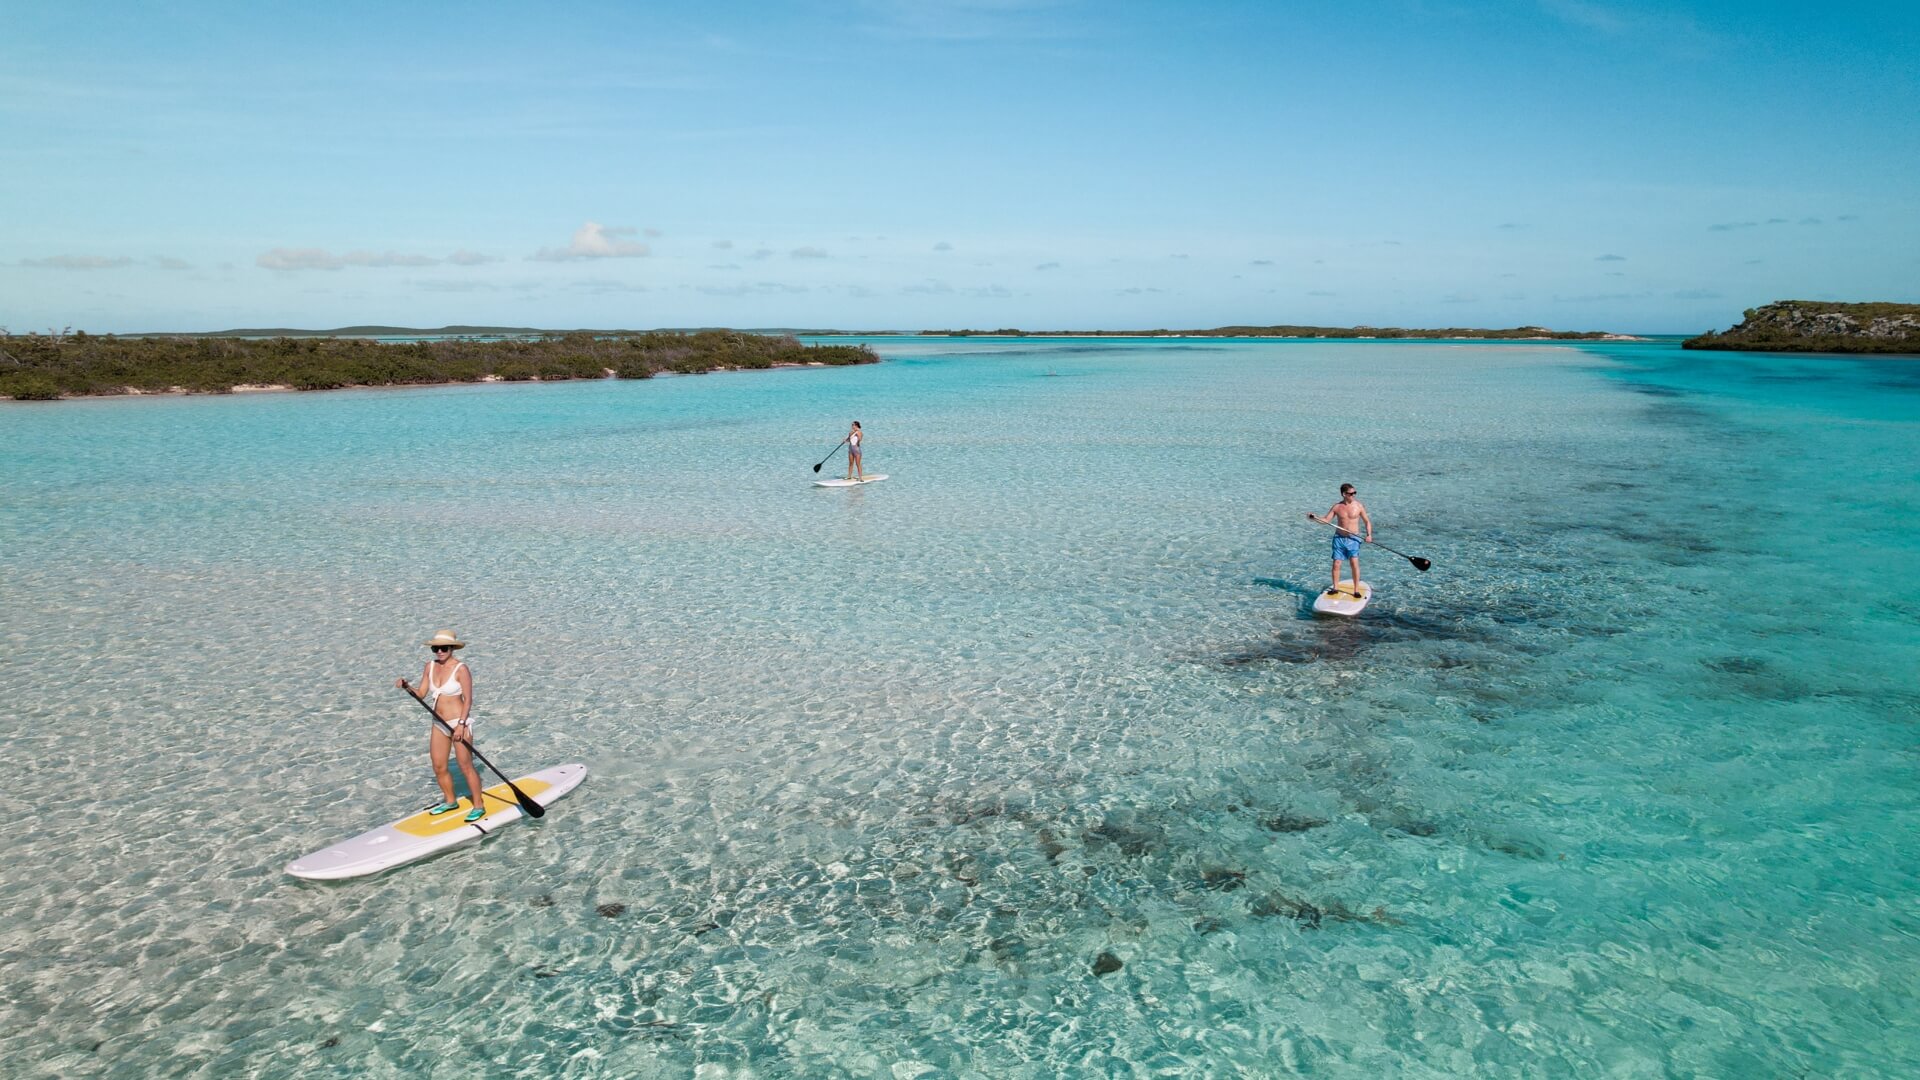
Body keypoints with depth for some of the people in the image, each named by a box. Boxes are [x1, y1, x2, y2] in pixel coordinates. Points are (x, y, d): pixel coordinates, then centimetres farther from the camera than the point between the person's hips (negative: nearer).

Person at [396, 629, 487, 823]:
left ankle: (479, 806, 10)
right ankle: (450, 801, 32)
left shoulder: (460, 669, -15)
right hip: (439, 724, 7)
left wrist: (461, 725, -20)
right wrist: (406, 687, -13)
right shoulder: (430, 666, 4)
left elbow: (468, 699, -15)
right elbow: (421, 694, 5)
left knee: (466, 767, -1)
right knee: (439, 767, 13)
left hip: (459, 722, -7)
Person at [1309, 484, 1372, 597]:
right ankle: (1335, 588, 17)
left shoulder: (1358, 506, -3)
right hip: (1339, 538, 2)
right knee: (1336, 564, 2)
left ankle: (1356, 590, -1)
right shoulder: (1337, 507, 0)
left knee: (1354, 563, -10)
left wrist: (1369, 534, -7)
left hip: (1353, 539, -2)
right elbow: (1326, 520, 4)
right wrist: (1315, 517, -13)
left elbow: (1367, 521, 5)